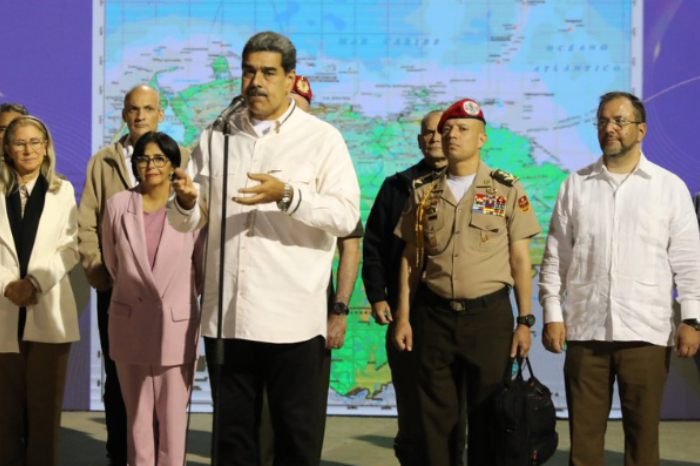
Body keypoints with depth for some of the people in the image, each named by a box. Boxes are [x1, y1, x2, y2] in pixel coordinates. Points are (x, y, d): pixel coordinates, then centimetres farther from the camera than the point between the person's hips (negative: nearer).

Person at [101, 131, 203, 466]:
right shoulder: (117, 205, -1)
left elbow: (204, 266, 6)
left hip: (177, 325, -2)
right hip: (129, 325, 2)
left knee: (173, 416, 6)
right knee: (137, 416, 11)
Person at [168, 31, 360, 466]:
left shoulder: (322, 138, 0)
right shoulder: (216, 137, 12)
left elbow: (347, 216, -10)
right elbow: (191, 221, 11)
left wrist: (288, 195, -24)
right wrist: (186, 201, -12)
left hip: (293, 319, -3)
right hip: (226, 316, 4)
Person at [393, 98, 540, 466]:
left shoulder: (507, 190, 1)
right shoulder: (424, 192, 8)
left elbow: (520, 260, 1)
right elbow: (411, 258, 9)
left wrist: (525, 320, -3)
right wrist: (403, 317, 4)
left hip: (489, 315, -2)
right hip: (434, 315, 2)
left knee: (487, 414, 5)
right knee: (435, 417, 7)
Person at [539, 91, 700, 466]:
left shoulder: (670, 187, 5)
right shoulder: (575, 185, 9)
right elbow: (555, 257, 9)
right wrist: (552, 314, 2)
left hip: (646, 332, -1)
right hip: (586, 330, 1)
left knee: (643, 432, 5)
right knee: (584, 433, 5)